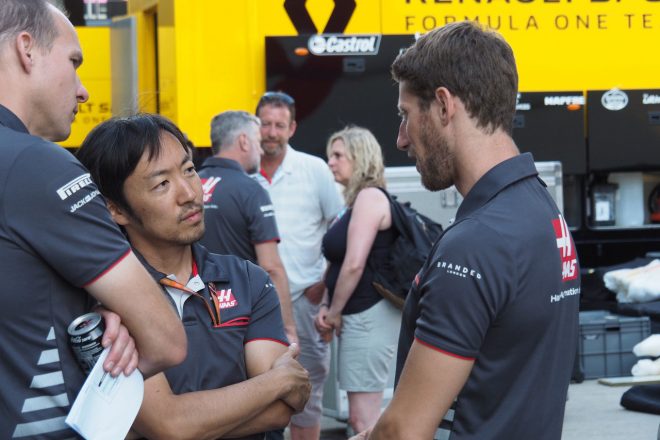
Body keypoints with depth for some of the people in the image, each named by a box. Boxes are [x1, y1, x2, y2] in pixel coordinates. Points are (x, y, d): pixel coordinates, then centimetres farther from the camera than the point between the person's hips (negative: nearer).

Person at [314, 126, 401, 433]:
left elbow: (355, 264, -19)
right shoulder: (357, 200, 17)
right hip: (357, 315, 11)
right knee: (361, 417, 13)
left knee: (363, 419, -10)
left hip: (369, 315, -11)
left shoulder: (370, 196, -13)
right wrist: (327, 307, 6)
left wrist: (335, 311, -8)